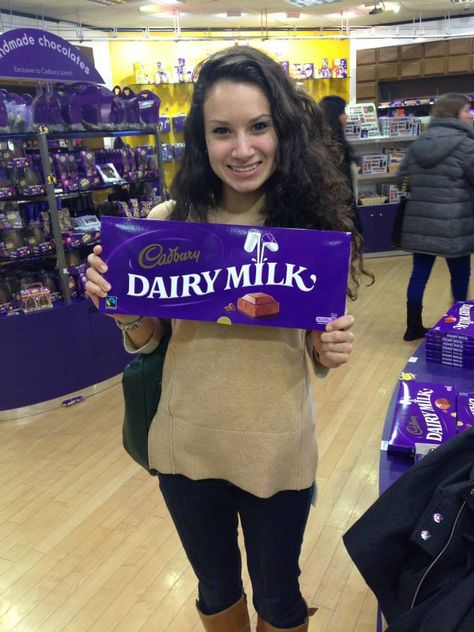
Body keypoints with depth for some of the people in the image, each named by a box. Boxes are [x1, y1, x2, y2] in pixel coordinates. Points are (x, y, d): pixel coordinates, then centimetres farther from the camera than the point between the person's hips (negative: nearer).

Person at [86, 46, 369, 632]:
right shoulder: (170, 221, -9)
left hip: (277, 449, -1)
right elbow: (145, 340, 0)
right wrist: (121, 309, -20)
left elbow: (318, 350, -2)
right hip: (186, 445, 1)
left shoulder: (312, 223, -11)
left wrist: (331, 350, -24)